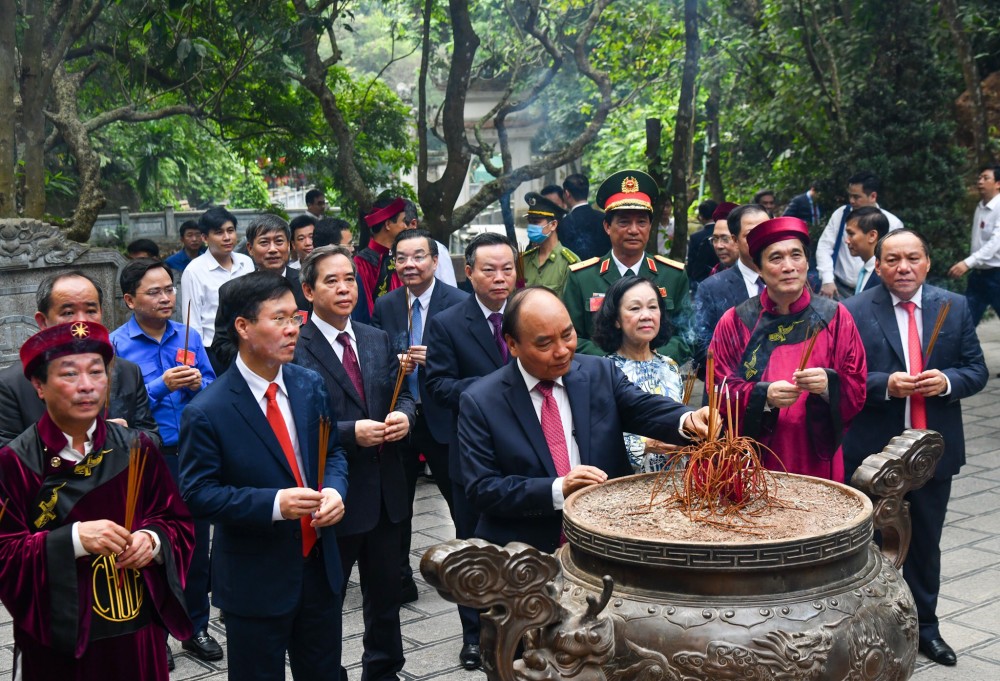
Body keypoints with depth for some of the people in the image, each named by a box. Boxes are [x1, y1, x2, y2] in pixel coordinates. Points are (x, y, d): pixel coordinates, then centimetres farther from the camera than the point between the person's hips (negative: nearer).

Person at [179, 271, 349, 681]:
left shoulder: (310, 385, 0)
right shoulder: (207, 412, -17)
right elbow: (198, 494, -15)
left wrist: (334, 490, -12)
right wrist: (273, 504, -27)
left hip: (319, 566, 5)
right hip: (255, 581, -5)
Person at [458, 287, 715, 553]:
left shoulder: (601, 373, 8)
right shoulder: (480, 401, -1)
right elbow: (481, 490, -5)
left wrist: (688, 420, -29)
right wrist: (558, 489, -16)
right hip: (527, 549, -3)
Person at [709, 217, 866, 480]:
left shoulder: (835, 317, 2)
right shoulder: (735, 322, 1)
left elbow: (857, 391, -1)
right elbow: (720, 393, -3)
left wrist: (829, 384, -22)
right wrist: (763, 395, -21)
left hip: (817, 461, 1)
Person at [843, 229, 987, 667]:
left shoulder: (955, 308, 2)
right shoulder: (854, 311, -7)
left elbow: (976, 371, 3)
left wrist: (947, 381, -16)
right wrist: (885, 385, -23)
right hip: (872, 450, -3)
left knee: (925, 543, 16)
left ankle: (924, 627, 32)